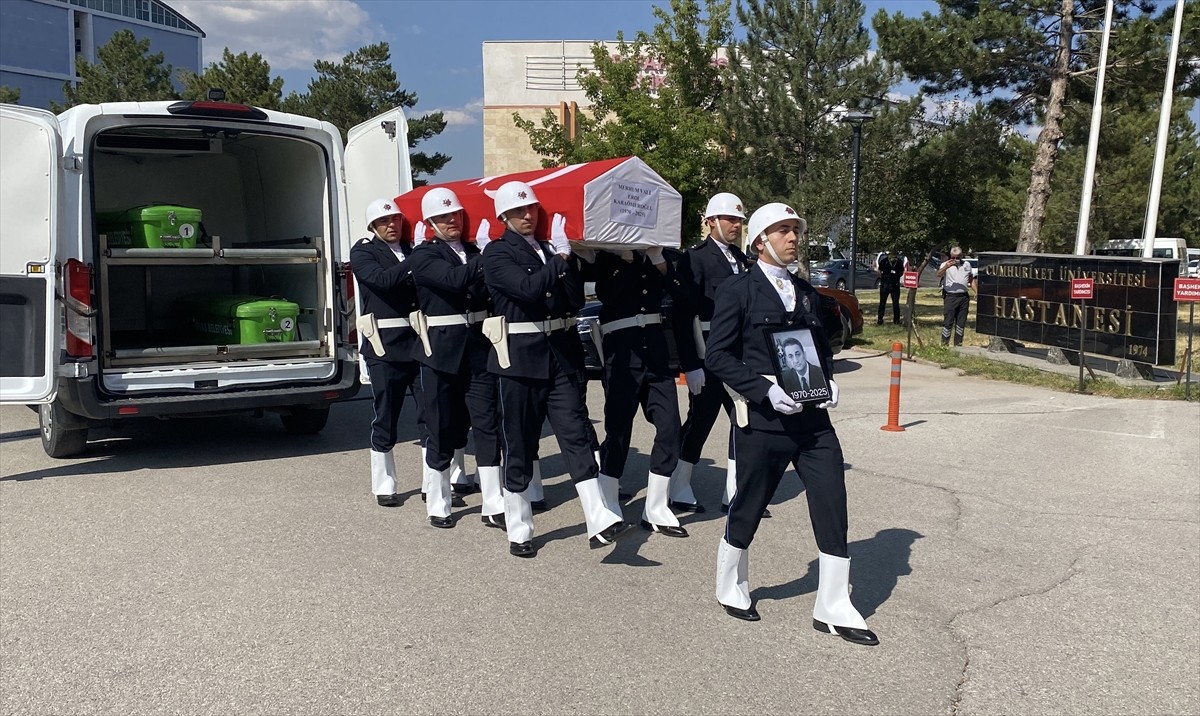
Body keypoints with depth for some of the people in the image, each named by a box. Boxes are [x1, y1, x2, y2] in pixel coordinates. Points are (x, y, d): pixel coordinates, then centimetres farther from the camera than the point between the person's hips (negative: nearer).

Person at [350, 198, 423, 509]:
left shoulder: (412, 250, 16)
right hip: (385, 346, -4)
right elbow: (382, 279, -17)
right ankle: (384, 487, 18)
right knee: (385, 418, 4)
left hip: (420, 341, 4)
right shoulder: (363, 252, 2)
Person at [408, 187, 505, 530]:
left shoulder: (475, 252, 12)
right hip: (441, 349, -4)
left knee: (487, 424, 2)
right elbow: (453, 280, -21)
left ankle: (493, 506, 8)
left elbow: (489, 290, 9)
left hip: (479, 346, 4)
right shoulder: (423, 256, -3)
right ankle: (437, 504, 20)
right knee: (443, 428, 4)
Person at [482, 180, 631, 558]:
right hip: (521, 356, -4)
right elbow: (528, 288, -19)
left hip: (562, 353, 4)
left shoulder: (551, 248, 14)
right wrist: (559, 257, -12)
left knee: (578, 434, -5)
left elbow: (576, 299, 4)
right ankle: (519, 531, 17)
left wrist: (565, 259, -6)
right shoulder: (497, 253, -1)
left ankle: (600, 520, -9)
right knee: (520, 444, 4)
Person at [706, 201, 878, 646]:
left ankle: (833, 610, 15)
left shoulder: (806, 292, 14)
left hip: (813, 419, 5)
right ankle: (731, 589, 33)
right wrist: (765, 389, -19)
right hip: (763, 421, -5)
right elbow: (717, 356, -10)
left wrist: (828, 381, 3)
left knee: (832, 509, 2)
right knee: (747, 509, 9)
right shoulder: (738, 291, -5)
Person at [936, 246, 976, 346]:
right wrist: (946, 267, -40)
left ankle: (958, 344, 17)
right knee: (948, 322, -6)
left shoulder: (966, 265, 14)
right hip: (950, 297, -5)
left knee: (961, 323, 8)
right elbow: (939, 275, -20)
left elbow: (971, 280, 22)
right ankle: (944, 344, -4)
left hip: (964, 297, 5)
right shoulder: (946, 264, -1)